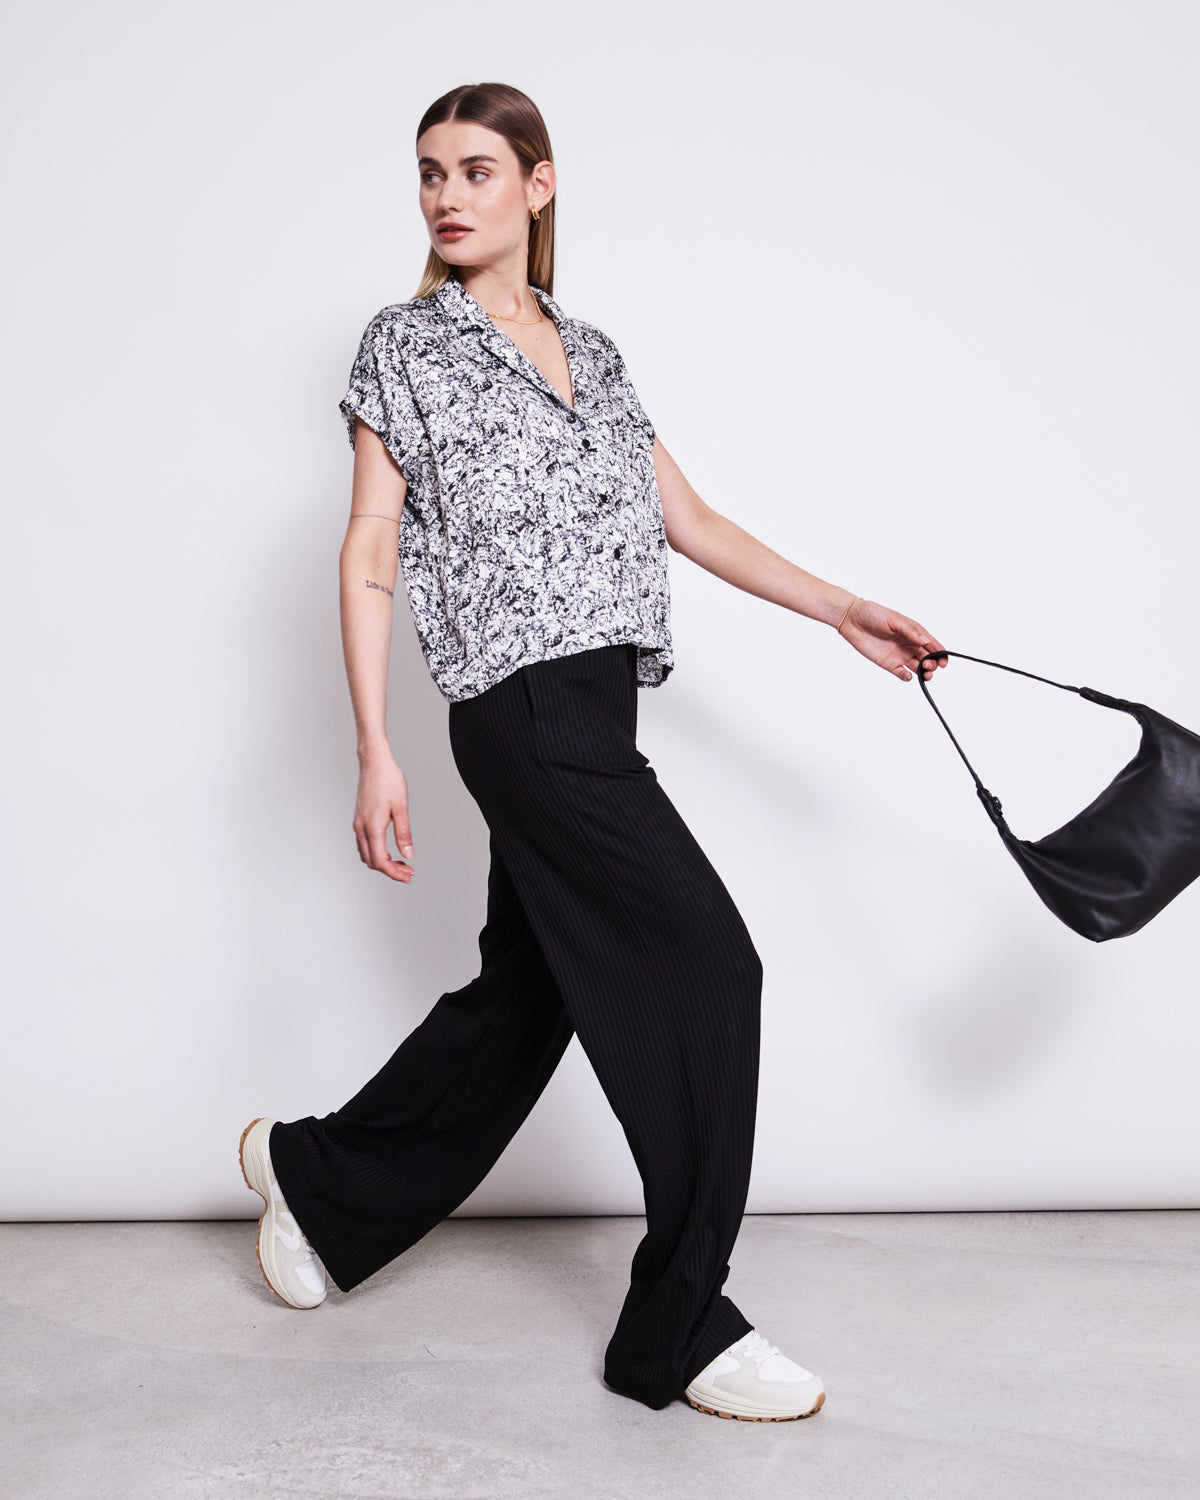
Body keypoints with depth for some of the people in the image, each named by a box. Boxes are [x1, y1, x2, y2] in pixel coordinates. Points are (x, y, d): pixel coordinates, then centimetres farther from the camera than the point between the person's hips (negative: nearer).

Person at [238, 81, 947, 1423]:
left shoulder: (590, 352, 19)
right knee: (707, 967, -11)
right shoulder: (408, 346, 3)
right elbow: (367, 558, -1)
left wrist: (843, 611, 14)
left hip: (593, 713, 7)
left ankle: (317, 1177, 34)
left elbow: (686, 519, 19)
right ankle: (679, 1328, 1)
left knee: (524, 996, 12)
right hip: (527, 710, -7)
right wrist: (374, 754, -8)